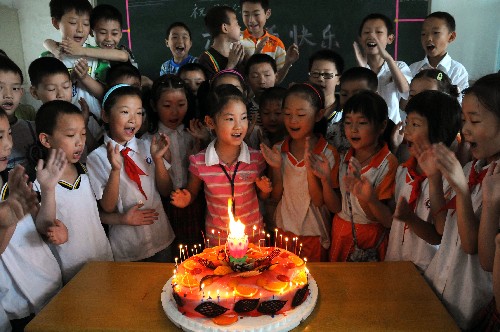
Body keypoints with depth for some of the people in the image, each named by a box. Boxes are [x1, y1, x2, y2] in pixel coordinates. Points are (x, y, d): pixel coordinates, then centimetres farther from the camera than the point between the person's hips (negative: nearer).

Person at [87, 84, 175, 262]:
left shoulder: (147, 147, -3)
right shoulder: (97, 158, -12)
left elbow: (165, 191, -2)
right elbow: (107, 207, -13)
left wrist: (157, 159, -17)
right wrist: (115, 169, -27)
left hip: (160, 236, 3)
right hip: (126, 245, -3)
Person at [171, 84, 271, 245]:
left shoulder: (256, 158, -11)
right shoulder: (199, 162, -15)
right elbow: (192, 193, 3)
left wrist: (264, 190, -15)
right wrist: (185, 199, -18)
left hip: (253, 236, 1)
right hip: (216, 239, -1)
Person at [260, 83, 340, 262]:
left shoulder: (328, 154, -14)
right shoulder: (278, 150, -5)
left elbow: (319, 201, -16)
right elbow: (275, 196, -3)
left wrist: (310, 169, -29)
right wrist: (277, 168, -19)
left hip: (313, 234, -2)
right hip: (284, 229, 3)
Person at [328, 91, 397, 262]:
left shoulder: (388, 163, -17)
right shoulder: (344, 158, -3)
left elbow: (388, 220, -18)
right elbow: (336, 207, -4)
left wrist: (370, 199, -36)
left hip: (370, 236, -4)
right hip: (340, 234, 4)